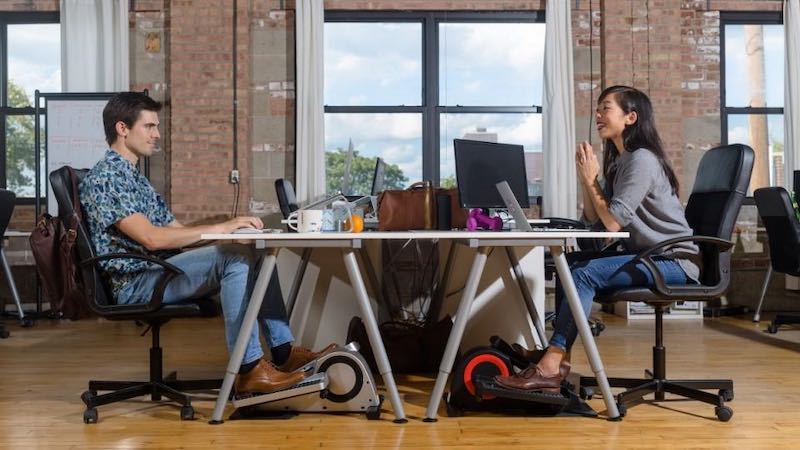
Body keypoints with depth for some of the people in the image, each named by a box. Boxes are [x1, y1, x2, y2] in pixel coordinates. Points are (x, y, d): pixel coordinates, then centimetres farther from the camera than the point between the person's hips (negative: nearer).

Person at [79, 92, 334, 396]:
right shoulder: (105, 176, -12)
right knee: (234, 256, -27)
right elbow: (151, 237, -23)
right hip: (135, 283, -9)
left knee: (256, 254, 0)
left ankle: (283, 352, -1)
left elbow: (174, 230, 17)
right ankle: (249, 369, -27)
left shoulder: (134, 176, 21)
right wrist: (219, 228, -21)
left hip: (161, 270, 9)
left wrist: (230, 228, 1)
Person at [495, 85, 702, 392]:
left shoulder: (642, 159, -15)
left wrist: (591, 180, -10)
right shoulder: (619, 160, 14)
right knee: (569, 272, -6)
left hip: (675, 261, -9)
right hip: (649, 256, 9)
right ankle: (559, 365, -15)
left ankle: (550, 367, -25)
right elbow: (593, 218, 11)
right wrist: (585, 179, -2)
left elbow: (613, 222, -20)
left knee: (585, 274, -25)